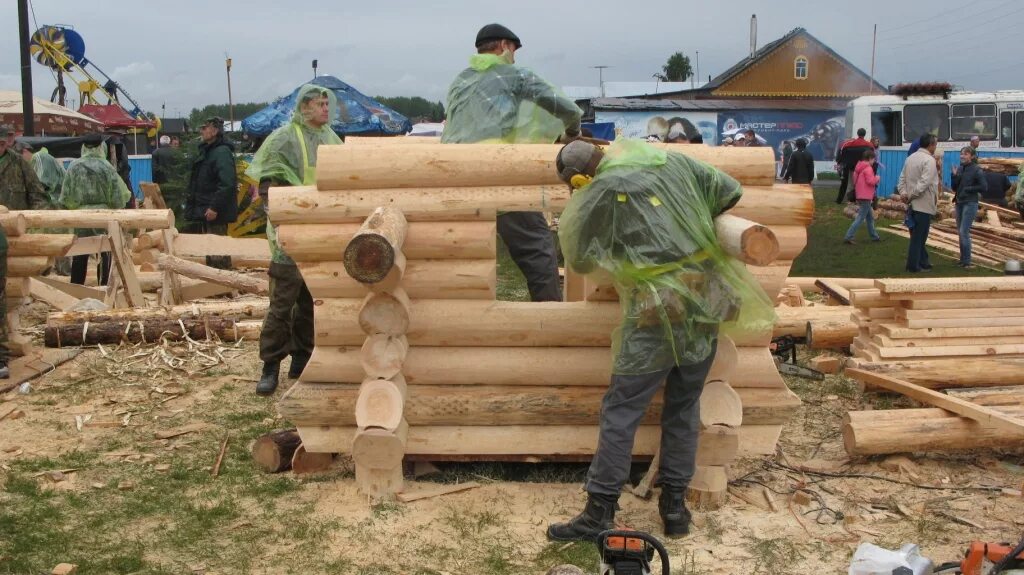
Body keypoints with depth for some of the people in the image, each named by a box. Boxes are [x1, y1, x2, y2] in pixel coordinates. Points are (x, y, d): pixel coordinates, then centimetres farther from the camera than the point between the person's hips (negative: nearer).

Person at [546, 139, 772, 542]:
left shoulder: (597, 196, -2)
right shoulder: (671, 161, 11)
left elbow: (580, 261, 10)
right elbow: (730, 192, 15)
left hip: (660, 311, -6)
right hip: (707, 298, 6)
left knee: (621, 411, 1)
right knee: (684, 407, 15)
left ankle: (600, 513, 4)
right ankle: (674, 505, 20)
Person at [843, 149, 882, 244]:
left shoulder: (858, 167, 13)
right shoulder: (868, 168, -15)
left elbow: (855, 180, 19)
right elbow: (871, 181, -23)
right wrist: (877, 178, -2)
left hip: (860, 196, 10)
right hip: (866, 197, -10)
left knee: (870, 217, 19)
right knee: (860, 218, -8)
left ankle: (874, 235, 27)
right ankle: (848, 236, -12)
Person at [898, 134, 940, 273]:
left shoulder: (911, 158, 11)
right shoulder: (929, 160, -15)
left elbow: (902, 178, 8)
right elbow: (924, 182, -24)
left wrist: (904, 192, -3)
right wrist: (912, 195, -17)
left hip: (913, 203, 8)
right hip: (924, 204, -8)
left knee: (918, 235, 17)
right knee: (918, 236, -2)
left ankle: (923, 262, 27)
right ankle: (913, 266, 2)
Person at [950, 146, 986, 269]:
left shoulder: (976, 170, -9)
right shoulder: (961, 169, 9)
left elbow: (984, 187, -10)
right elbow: (954, 187, 10)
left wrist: (968, 189, -11)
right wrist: (954, 176, -5)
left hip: (970, 204, -7)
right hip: (959, 203, 7)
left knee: (964, 232, -12)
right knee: (960, 232, 10)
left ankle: (966, 262, -9)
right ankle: (963, 259, 19)